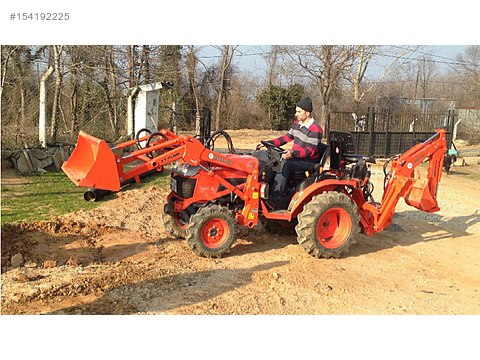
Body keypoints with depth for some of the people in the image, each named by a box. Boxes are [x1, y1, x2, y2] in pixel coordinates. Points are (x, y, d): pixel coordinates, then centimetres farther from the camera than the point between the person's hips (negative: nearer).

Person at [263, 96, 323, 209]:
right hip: (295, 157, 9)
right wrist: (269, 143, 5)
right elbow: (287, 137, 15)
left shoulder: (316, 130, -17)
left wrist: (293, 153, -39)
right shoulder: (297, 124, 10)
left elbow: (310, 151, -23)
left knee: (285, 164, -33)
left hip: (308, 161, -9)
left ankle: (276, 197, -33)